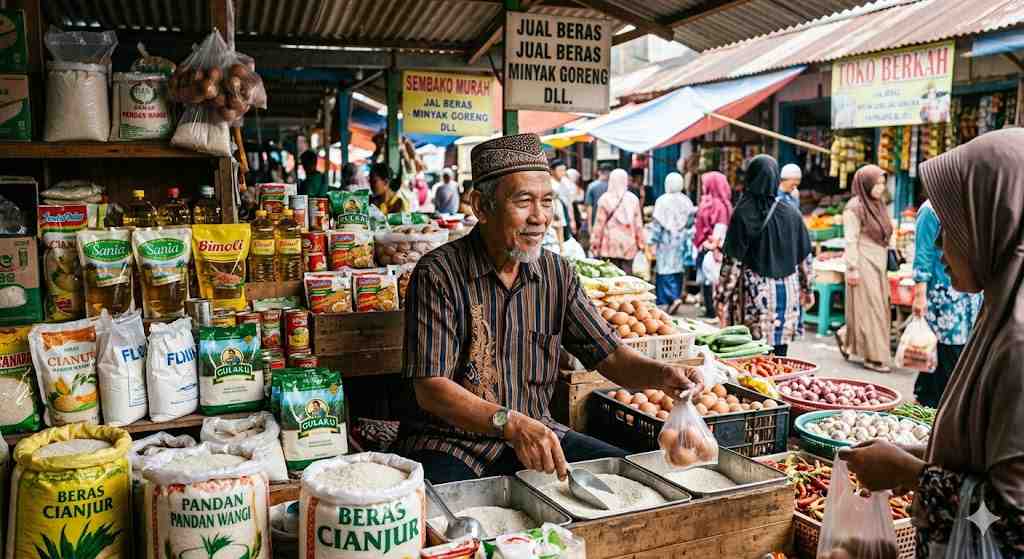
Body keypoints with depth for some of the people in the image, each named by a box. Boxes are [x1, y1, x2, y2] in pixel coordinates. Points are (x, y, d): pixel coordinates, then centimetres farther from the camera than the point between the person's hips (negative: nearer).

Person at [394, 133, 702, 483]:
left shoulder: (558, 274, 3)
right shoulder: (438, 274, -14)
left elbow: (609, 355, 4)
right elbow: (430, 388, -19)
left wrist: (661, 374, -17)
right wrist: (510, 423, -33)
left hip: (535, 437, 6)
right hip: (451, 443, -6)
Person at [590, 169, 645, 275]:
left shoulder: (605, 199, -5)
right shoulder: (633, 199, 1)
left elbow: (599, 223, -3)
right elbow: (638, 223, 4)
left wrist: (595, 242, 4)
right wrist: (640, 242, 13)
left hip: (610, 245, -2)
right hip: (629, 244, 2)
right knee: (627, 274, 6)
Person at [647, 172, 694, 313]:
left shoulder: (663, 200, -10)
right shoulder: (687, 201, 4)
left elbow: (658, 223, -10)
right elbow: (690, 221, 7)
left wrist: (651, 240, -5)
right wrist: (686, 236, 17)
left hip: (666, 240, -5)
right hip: (681, 241, 5)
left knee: (665, 270, -3)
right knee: (678, 269, 12)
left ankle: (673, 298, -17)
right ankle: (676, 297, 16)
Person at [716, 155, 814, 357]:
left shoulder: (744, 213, -10)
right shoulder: (791, 214, 2)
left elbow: (733, 262, -10)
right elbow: (805, 257, 8)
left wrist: (722, 298, -4)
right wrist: (807, 288, 21)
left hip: (756, 294, -4)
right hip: (787, 293, 4)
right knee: (779, 354, 10)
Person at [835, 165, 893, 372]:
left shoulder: (878, 205, 13)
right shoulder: (854, 208, -12)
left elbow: (883, 237, 18)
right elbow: (851, 241, -15)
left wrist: (887, 261, 17)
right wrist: (852, 268, -18)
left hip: (878, 266, 8)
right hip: (864, 266, -8)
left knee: (878, 308, 11)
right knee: (868, 309, -3)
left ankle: (845, 336, 28)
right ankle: (873, 357, 3)